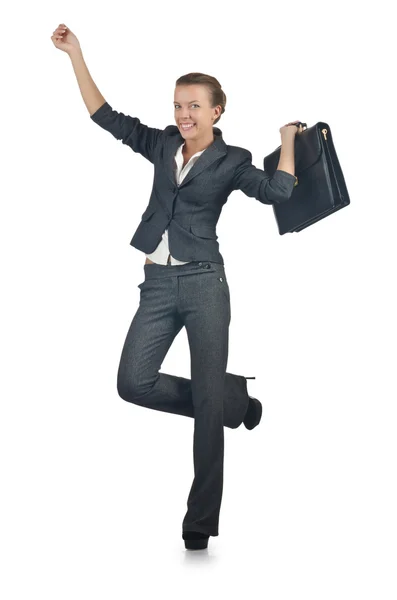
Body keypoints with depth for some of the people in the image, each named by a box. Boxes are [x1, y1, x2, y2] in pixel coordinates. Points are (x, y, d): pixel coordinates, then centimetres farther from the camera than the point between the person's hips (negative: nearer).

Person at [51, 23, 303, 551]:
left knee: (207, 398, -5)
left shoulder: (231, 161, 1)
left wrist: (288, 137, -3)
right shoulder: (163, 145, 11)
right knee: (133, 382, -8)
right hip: (158, 284, 4)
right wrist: (75, 54, 9)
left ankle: (202, 519, 2)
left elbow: (277, 192, -13)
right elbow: (107, 117, 12)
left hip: (203, 282, -4)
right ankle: (235, 399, 13)